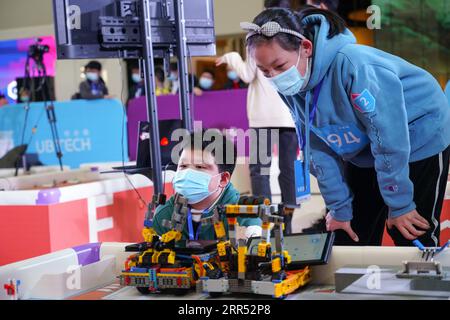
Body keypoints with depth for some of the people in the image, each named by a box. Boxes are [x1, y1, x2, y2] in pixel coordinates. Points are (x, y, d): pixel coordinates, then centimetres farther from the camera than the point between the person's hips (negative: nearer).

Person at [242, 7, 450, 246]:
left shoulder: (352, 64, -37)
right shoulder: (289, 86, -16)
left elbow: (389, 139, -30)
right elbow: (317, 146, -5)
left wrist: (399, 205, -21)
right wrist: (339, 207, -3)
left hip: (421, 140, -6)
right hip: (363, 151, 6)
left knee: (413, 239, -2)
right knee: (351, 236, 8)